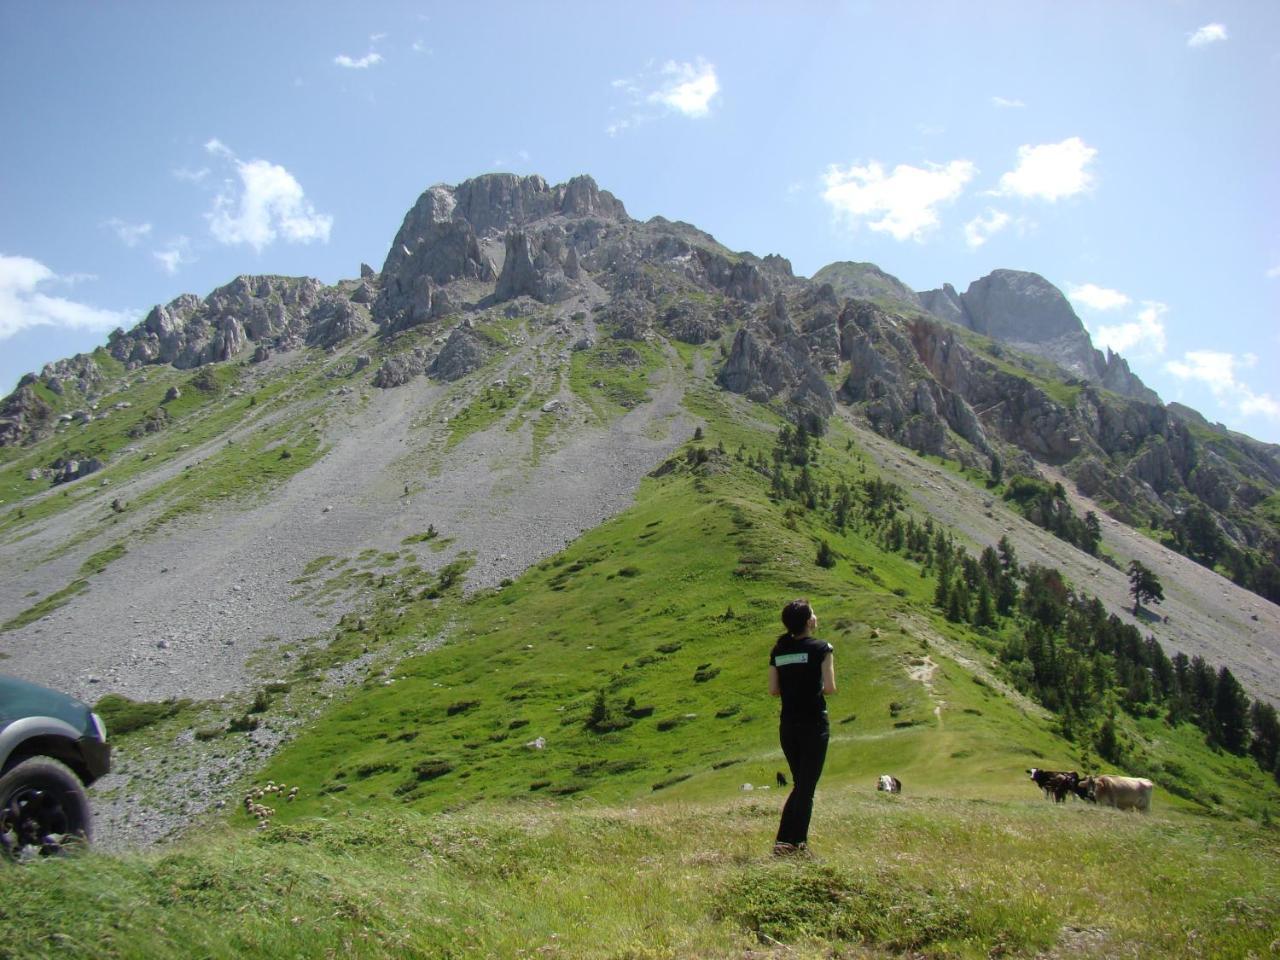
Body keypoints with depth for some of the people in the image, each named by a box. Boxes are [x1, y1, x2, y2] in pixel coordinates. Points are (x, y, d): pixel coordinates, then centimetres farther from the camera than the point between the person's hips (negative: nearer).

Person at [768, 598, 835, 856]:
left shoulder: (778, 650, 6)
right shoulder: (821, 648, -9)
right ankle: (791, 842, 3)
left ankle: (785, 840, 15)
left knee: (800, 784, 18)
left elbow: (773, 690, 4)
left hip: (788, 726, 5)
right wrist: (817, 690, 8)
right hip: (814, 724, -5)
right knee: (807, 787, 3)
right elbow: (830, 688, -12)